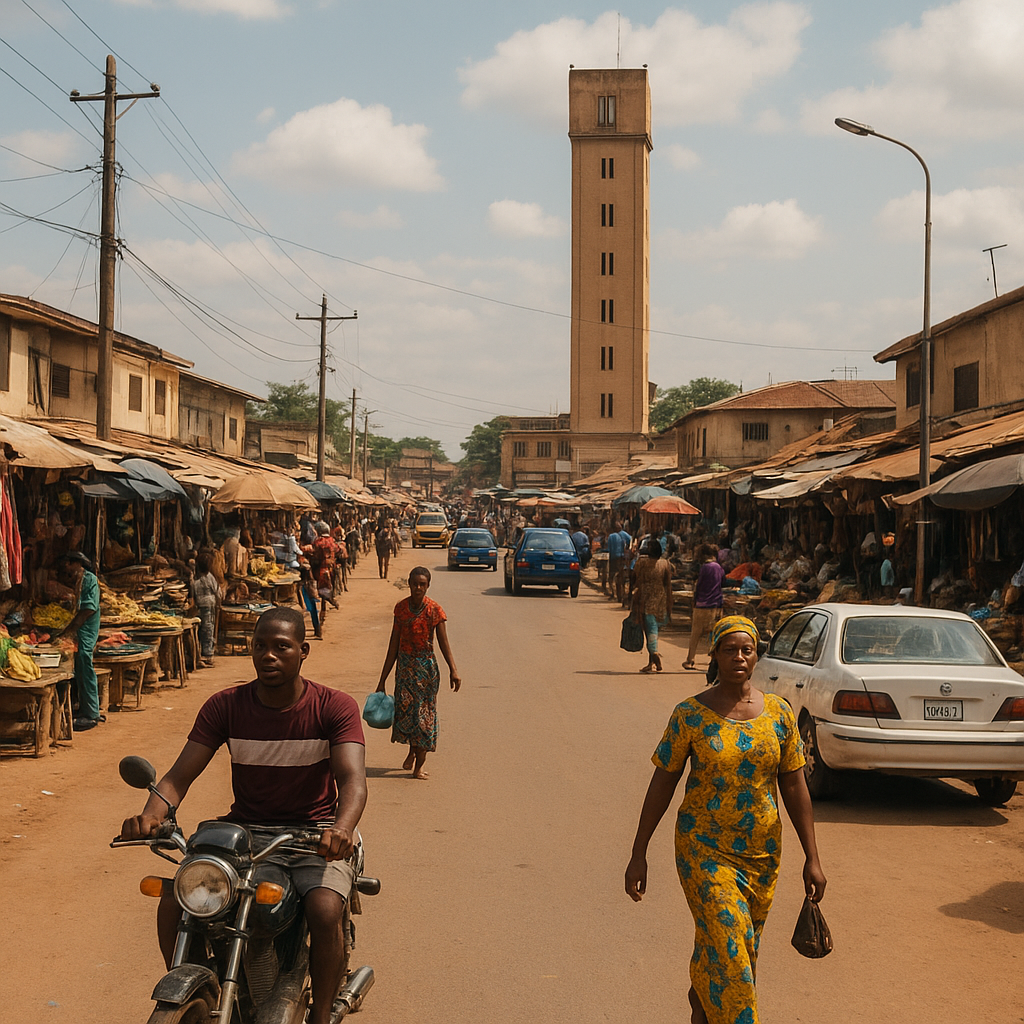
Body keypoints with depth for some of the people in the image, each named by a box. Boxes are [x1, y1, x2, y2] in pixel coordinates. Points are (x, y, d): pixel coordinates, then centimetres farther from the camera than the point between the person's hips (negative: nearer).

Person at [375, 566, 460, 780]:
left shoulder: (434, 610, -7)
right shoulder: (401, 608, 1)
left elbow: (443, 642, -9)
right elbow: (394, 645, 5)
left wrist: (453, 670, -23)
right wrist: (383, 680, 6)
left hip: (426, 666, -2)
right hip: (405, 665, 2)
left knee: (424, 712, 0)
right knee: (405, 708, -3)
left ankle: (419, 763, 11)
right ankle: (412, 751, 23)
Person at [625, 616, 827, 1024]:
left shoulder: (778, 712, 0)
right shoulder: (690, 714, -8)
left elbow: (794, 787, 4)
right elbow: (662, 783, -3)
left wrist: (812, 857, 3)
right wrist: (638, 855, -3)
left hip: (762, 853, 3)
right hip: (705, 849, -3)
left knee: (716, 949, 14)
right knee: (728, 950, -12)